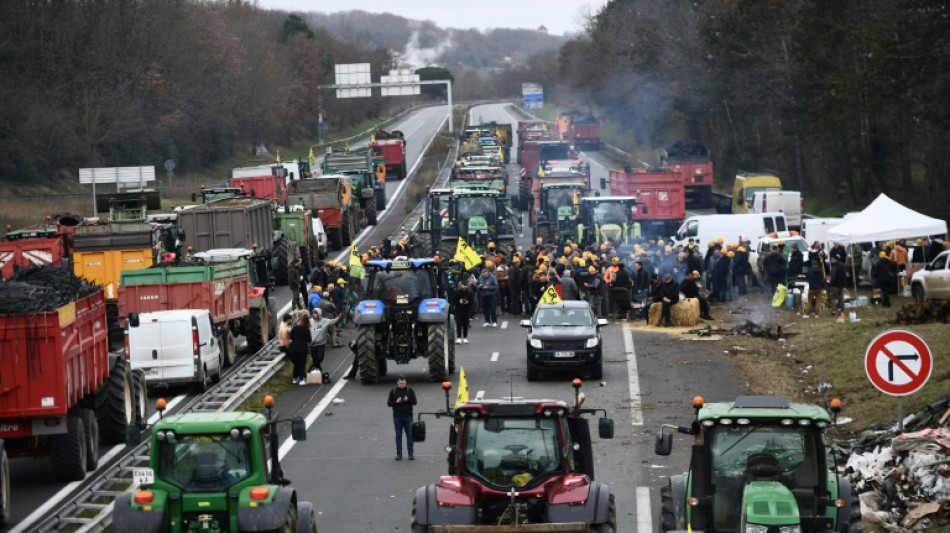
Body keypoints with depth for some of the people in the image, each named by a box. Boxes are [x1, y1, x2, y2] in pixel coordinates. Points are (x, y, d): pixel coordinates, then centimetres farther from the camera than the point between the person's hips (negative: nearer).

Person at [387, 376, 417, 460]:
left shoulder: (410, 390, 1)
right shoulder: (393, 391, 2)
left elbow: (414, 402, 0)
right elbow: (389, 403, 2)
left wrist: (407, 400, -19)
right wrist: (396, 402, -16)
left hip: (408, 416, 0)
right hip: (397, 417, 0)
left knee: (409, 435, 2)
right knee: (398, 436, 4)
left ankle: (410, 453, 8)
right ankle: (399, 454, 9)